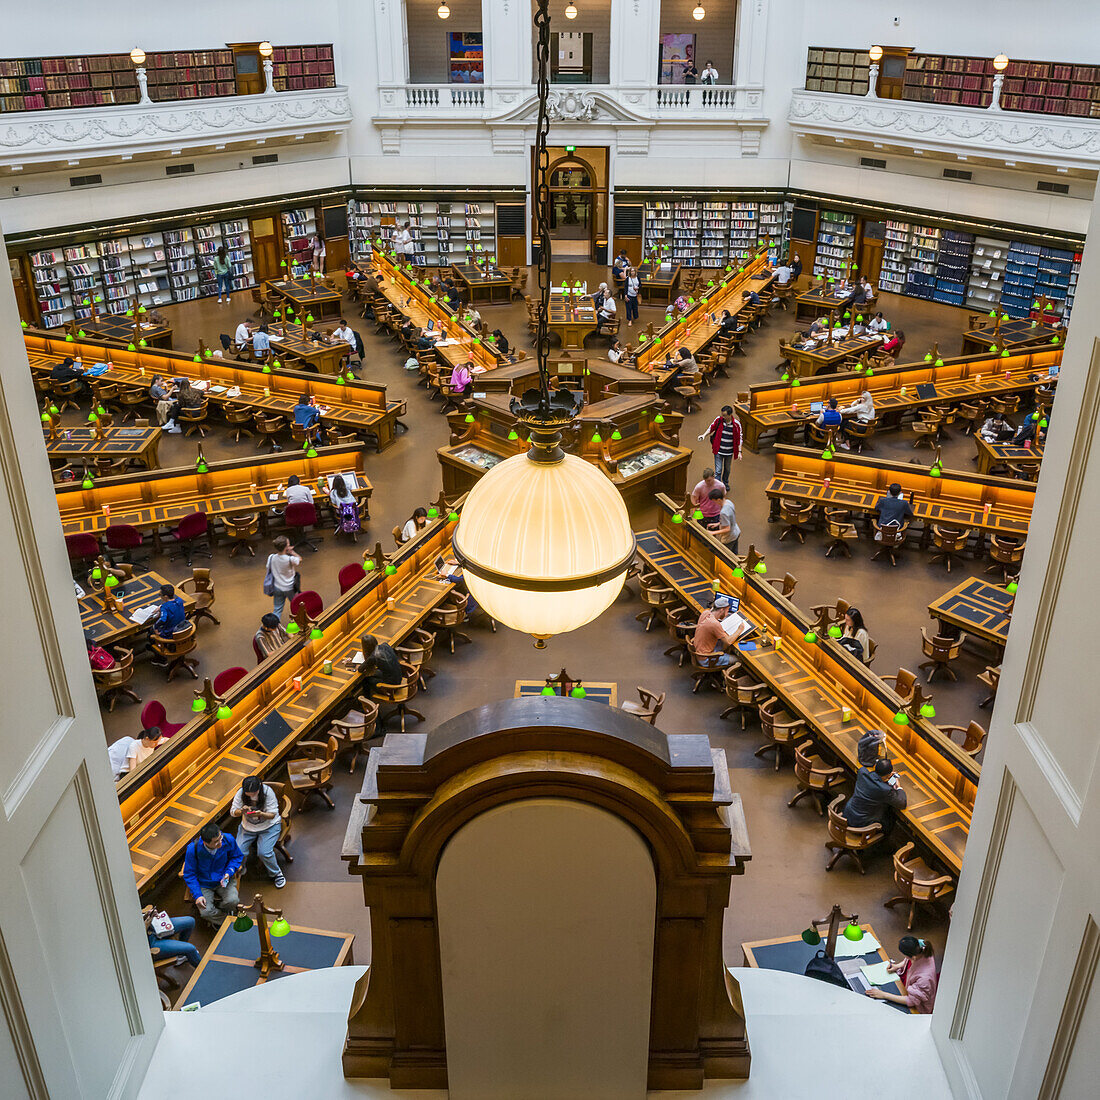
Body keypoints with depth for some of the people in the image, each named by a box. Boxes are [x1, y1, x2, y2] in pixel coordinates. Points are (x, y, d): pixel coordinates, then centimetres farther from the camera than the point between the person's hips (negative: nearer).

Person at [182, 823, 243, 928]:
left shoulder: (228, 840, -20)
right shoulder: (193, 849, -24)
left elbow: (237, 857, 1)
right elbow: (189, 874, -10)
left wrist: (229, 872, -16)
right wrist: (197, 895, -19)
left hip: (223, 880, 1)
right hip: (203, 884, -1)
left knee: (233, 901, -26)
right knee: (206, 912, -24)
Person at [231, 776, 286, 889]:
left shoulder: (268, 792, -23)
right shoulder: (240, 793, -16)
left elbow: (272, 814, -17)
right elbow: (232, 812, -9)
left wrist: (261, 814, -39)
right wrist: (241, 811, -32)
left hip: (269, 826, -3)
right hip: (247, 827, 3)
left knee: (264, 853, -23)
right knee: (239, 852, -16)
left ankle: (276, 874, 5)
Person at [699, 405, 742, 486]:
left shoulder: (736, 424, -13)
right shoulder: (718, 419, -13)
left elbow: (739, 438, -3)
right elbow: (711, 428, 5)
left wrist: (739, 452, -5)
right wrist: (704, 435, -12)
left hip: (729, 452, 1)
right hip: (718, 451, -1)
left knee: (727, 469, 22)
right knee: (718, 471, -4)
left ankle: (725, 484, 45)